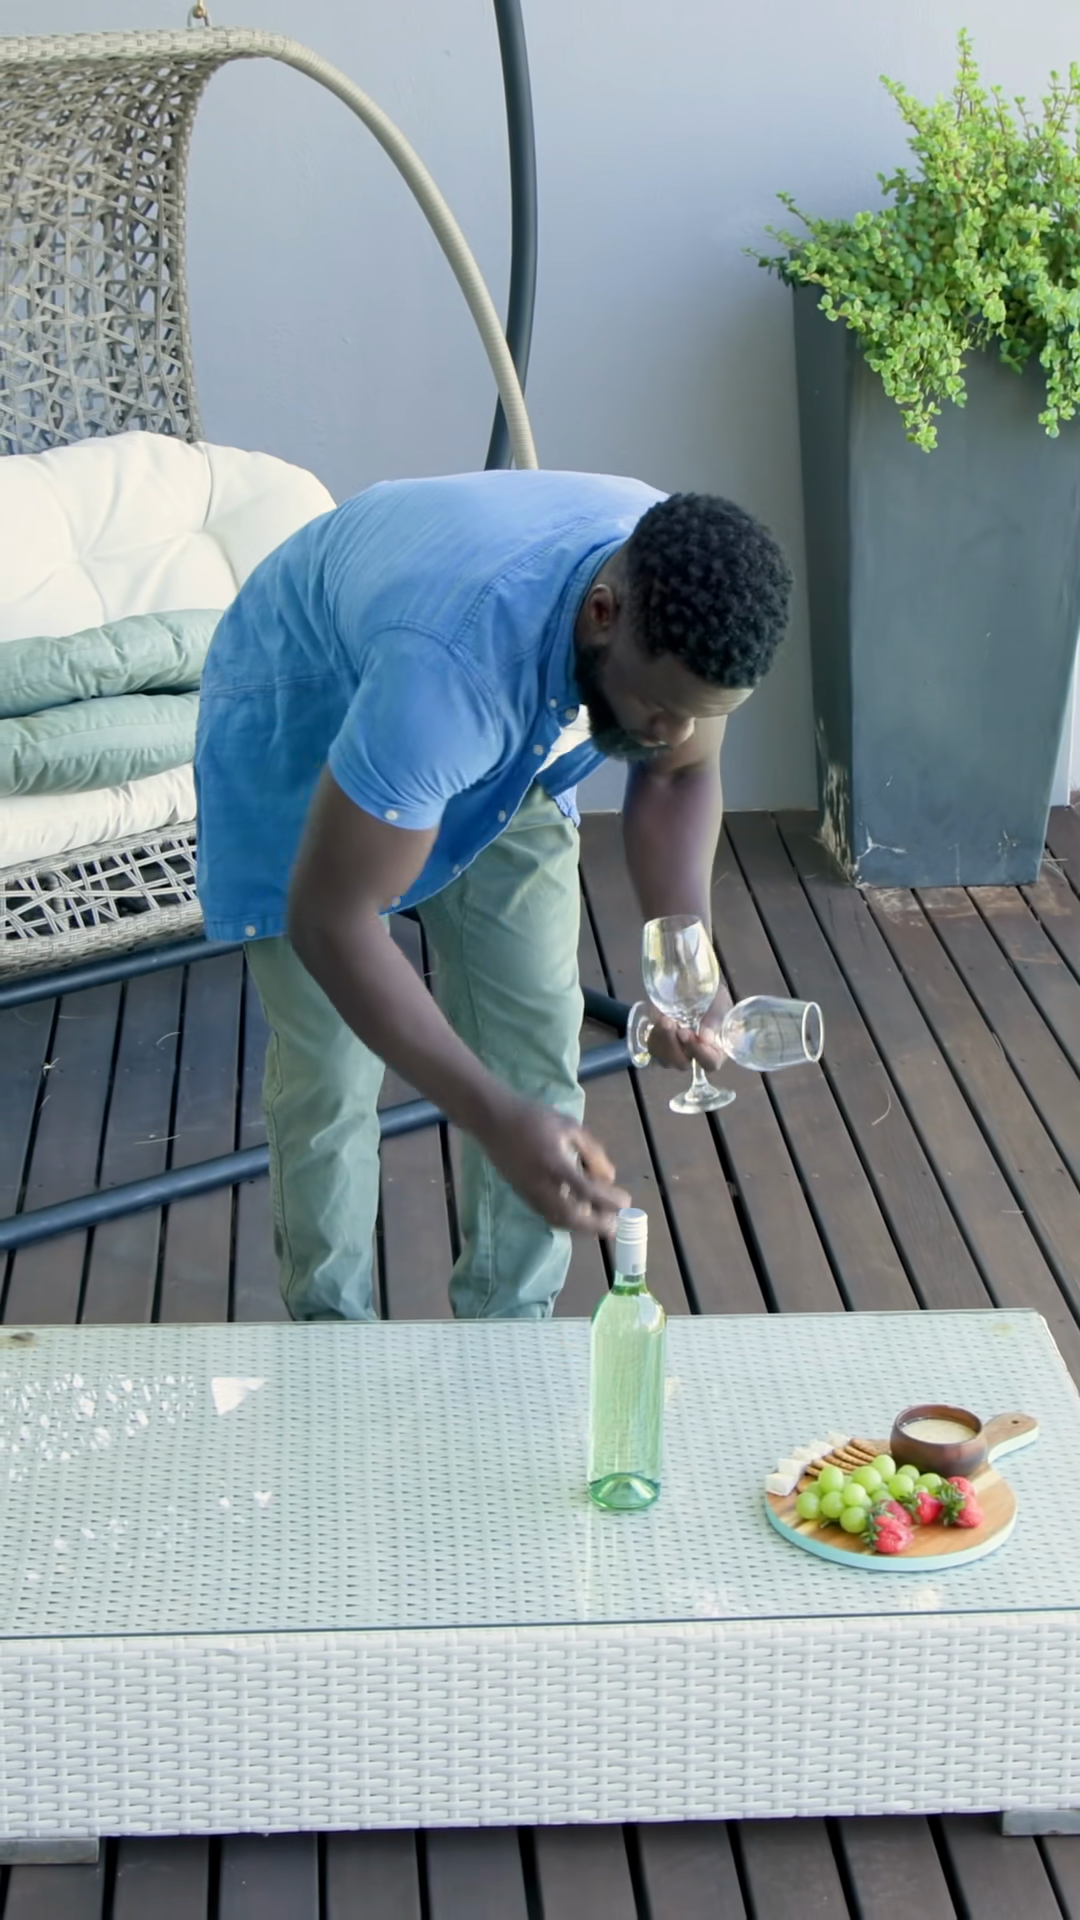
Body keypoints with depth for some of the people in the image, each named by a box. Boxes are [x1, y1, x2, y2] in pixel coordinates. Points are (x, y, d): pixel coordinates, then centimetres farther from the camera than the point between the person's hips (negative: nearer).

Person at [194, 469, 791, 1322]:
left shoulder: (687, 610, -27)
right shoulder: (446, 659, -46)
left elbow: (679, 776, -6)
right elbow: (330, 920, -40)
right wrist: (495, 1119, -45)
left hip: (510, 738, 5)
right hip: (302, 716, -5)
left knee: (538, 1034, -1)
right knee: (328, 1073, -5)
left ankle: (511, 1325, 16)